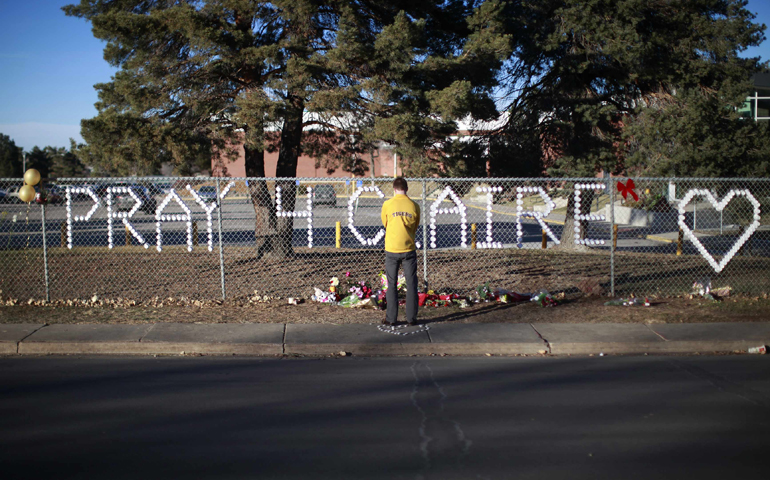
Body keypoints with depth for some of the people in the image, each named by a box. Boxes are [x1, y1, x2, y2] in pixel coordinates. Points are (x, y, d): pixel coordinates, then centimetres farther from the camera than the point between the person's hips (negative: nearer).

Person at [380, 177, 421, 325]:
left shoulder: (387, 204, -5)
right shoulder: (414, 206, -2)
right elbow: (415, 227, 9)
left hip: (391, 250, 0)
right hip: (409, 249, 1)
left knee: (392, 285, 7)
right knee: (411, 284, 8)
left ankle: (391, 318, 9)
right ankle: (411, 317, 9)